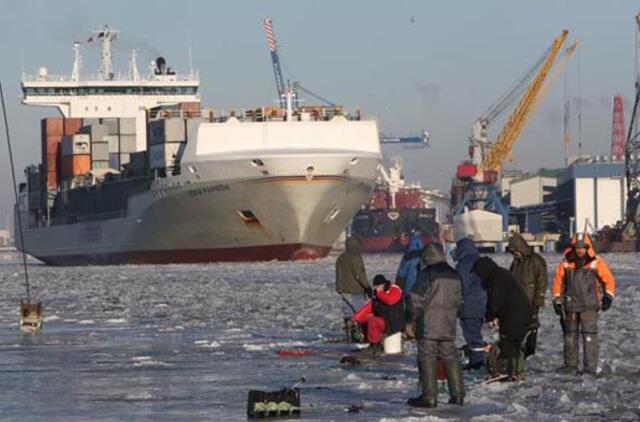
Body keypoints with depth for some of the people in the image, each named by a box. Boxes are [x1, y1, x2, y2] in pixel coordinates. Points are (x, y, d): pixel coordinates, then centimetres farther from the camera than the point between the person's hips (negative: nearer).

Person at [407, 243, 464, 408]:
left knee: (427, 358, -3)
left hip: (428, 326, -6)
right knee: (450, 357, 13)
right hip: (448, 326, 6)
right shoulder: (454, 275, 10)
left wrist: (414, 317, 1)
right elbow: (458, 300, 17)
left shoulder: (426, 274, -11)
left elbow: (416, 298, -12)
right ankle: (457, 394, 13)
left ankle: (429, 396, -6)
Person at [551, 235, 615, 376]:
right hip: (570, 305, 4)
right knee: (570, 334, 12)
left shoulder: (596, 262, -3)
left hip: (589, 306, -4)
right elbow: (558, 281, 11)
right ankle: (570, 365, 23)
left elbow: (608, 279, 3)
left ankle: (590, 367, -10)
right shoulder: (566, 263, 3)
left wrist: (608, 296, -8)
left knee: (589, 334, -11)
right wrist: (557, 300, 8)